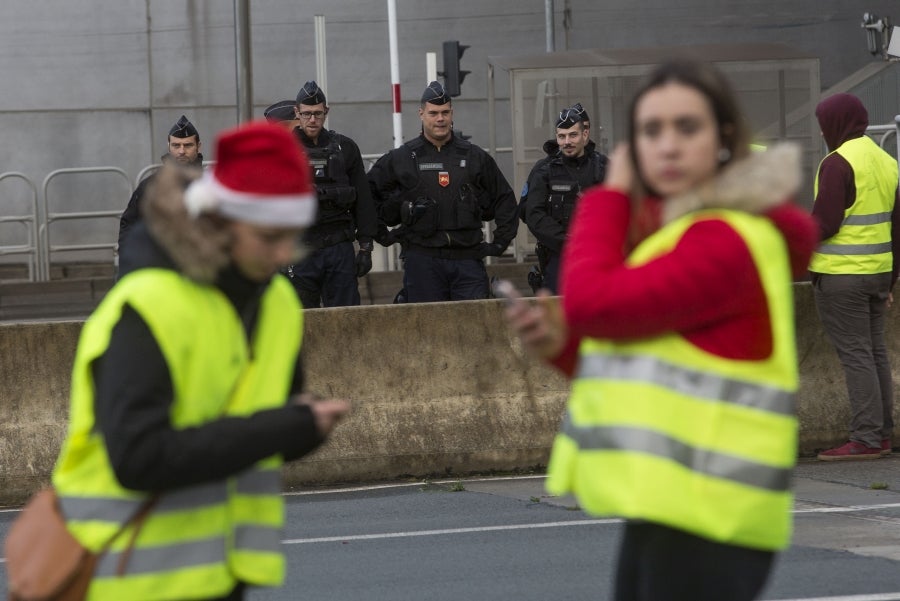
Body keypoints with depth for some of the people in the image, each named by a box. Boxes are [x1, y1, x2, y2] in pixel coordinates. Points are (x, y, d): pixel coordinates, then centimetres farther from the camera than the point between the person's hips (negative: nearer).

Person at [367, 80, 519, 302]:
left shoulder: (475, 157, 11)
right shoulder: (401, 159, 6)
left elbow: (504, 199, 20)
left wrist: (500, 241, 12)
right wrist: (381, 234, 9)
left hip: (467, 258, 1)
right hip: (422, 260, -1)